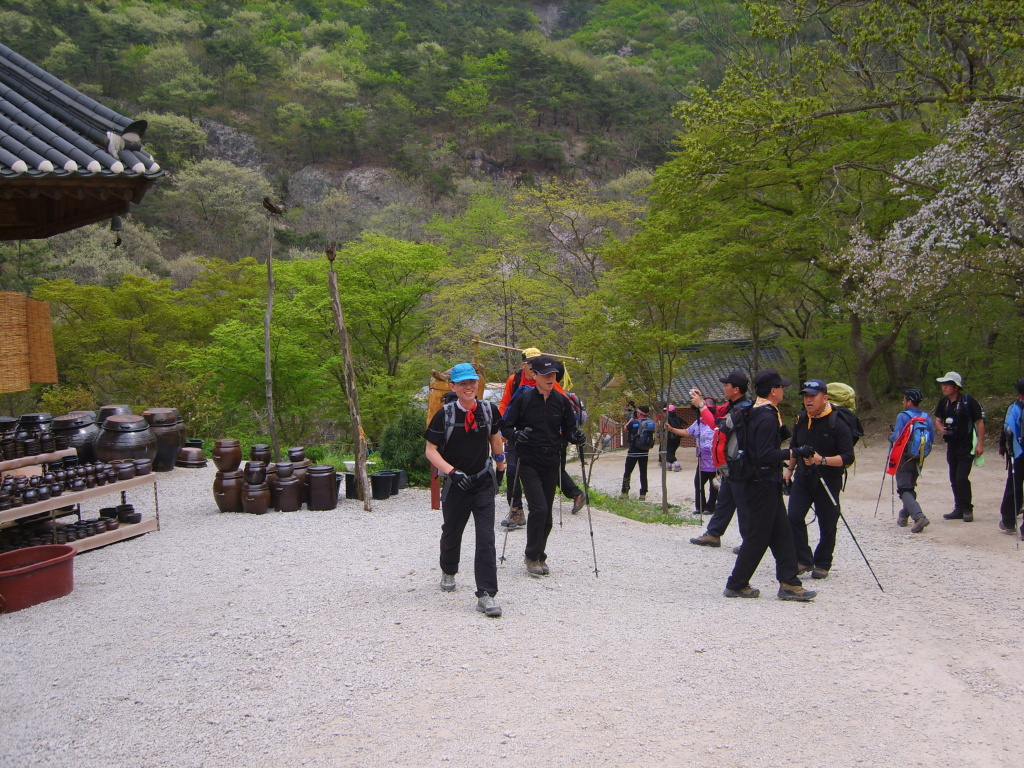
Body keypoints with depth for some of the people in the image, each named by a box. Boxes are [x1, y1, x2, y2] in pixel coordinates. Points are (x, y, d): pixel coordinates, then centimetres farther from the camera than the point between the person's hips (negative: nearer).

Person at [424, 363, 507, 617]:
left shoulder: (489, 410, -4)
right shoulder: (445, 414, -11)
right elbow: (431, 450, -9)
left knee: (486, 539, -10)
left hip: (484, 483, 1)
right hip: (456, 483, -1)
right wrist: (452, 472, -22)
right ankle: (448, 572, 49)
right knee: (452, 533, 18)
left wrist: (500, 467, 23)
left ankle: (486, 595, -8)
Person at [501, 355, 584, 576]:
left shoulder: (561, 401, 3)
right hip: (529, 464, -4)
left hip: (551, 464, 4)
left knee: (546, 513, 8)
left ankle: (539, 556, 23)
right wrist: (515, 435, -22)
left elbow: (568, 429, 11)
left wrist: (576, 437, -11)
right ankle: (532, 556, 1)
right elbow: (505, 426, -1)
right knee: (538, 508, -14)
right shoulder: (523, 399, -7)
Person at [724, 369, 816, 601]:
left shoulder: (755, 413, 12)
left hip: (765, 483, 11)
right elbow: (766, 455, -27)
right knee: (758, 537, -2)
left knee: (782, 534, 12)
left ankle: (789, 584, 15)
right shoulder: (767, 417, -20)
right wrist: (794, 453, -26)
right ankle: (736, 585, 6)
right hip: (763, 484, -11)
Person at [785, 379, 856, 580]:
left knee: (827, 524, 4)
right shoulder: (801, 420, 5)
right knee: (794, 517, -9)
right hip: (802, 478, 4)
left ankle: (822, 564, 21)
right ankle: (803, 560, 2)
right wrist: (789, 468, 19)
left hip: (828, 480, -4)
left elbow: (848, 457, -18)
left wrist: (822, 460, -29)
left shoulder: (838, 424, -14)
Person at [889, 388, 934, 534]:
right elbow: (932, 439, 7)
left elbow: (896, 437, -16)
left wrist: (890, 437, 6)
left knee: (904, 489, -5)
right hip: (919, 459, 6)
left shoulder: (903, 416, -12)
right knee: (910, 487, 22)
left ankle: (919, 517, -24)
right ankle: (904, 516, 30)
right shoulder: (927, 418, 5)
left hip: (905, 458, -6)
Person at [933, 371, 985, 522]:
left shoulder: (969, 402, -13)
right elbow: (938, 420, 17)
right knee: (954, 480, 11)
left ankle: (967, 509, 0)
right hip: (952, 446, 7)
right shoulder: (943, 402, 5)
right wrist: (941, 428, -6)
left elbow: (980, 423, -10)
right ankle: (959, 509, 21)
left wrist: (980, 444, -15)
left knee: (962, 478, -13)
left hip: (967, 447, -7)